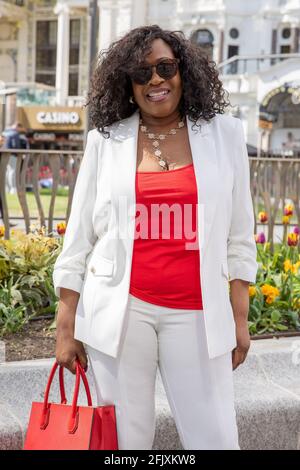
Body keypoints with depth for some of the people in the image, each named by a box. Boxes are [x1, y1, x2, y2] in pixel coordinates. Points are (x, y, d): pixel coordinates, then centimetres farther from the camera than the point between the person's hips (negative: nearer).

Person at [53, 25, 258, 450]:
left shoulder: (224, 134, 5)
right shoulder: (106, 139, 4)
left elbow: (239, 235, 9)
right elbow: (79, 236, 6)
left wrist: (240, 317, 6)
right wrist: (66, 326, 3)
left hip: (198, 313, 0)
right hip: (119, 309, 0)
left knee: (215, 440, 2)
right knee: (125, 440, 7)